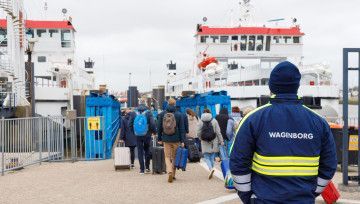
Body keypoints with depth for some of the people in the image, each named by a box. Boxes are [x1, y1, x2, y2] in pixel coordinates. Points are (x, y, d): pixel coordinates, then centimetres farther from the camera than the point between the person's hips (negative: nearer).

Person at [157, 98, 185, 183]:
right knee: (174, 157, 11)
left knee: (167, 157, 5)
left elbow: (159, 127, 5)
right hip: (176, 140, 0)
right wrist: (182, 141, -2)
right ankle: (173, 175, 17)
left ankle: (169, 172, -18)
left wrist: (159, 139, 13)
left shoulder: (162, 114, 1)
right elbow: (182, 129, -5)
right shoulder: (179, 115, -4)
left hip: (166, 139, 1)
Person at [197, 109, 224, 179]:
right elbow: (218, 132, -3)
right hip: (213, 142, 1)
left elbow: (198, 133, -2)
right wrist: (221, 141, 3)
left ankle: (211, 168, -20)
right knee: (212, 157, 12)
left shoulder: (200, 122, -3)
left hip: (205, 142, -1)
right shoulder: (214, 121, -1)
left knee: (206, 157, 4)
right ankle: (211, 171, 17)